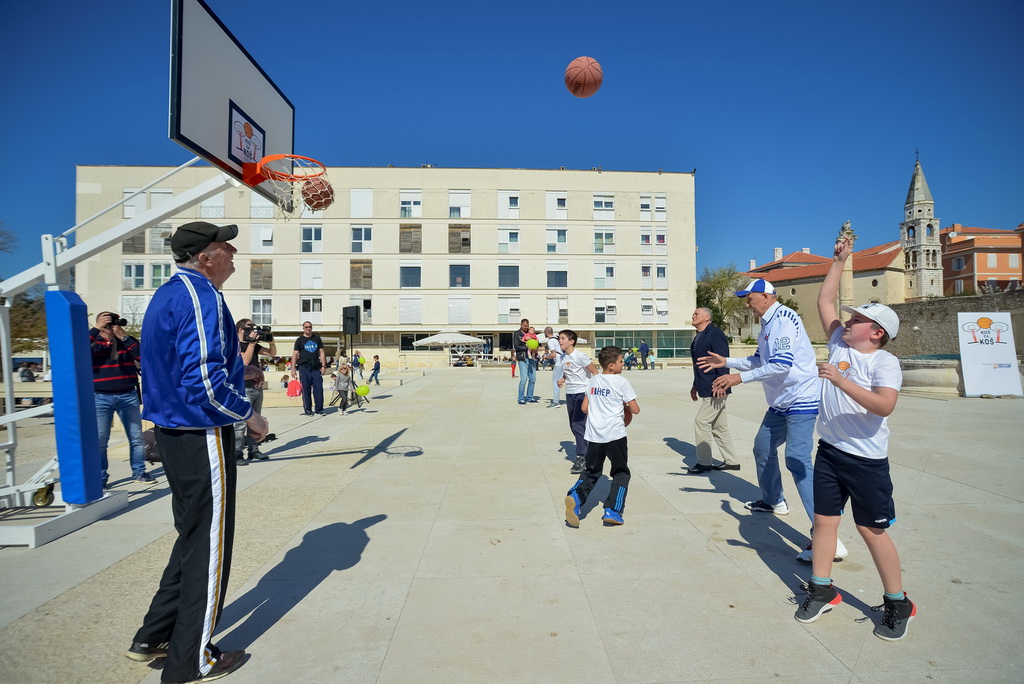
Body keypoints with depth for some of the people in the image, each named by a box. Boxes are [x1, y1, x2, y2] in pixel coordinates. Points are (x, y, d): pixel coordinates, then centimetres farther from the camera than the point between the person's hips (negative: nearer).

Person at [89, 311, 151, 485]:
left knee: (136, 437, 7)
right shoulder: (94, 343, -1)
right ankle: (100, 477, 13)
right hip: (101, 398, -2)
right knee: (100, 440, 2)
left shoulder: (127, 341, 6)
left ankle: (139, 472, 18)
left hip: (128, 396, 2)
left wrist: (124, 337, -15)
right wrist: (96, 328, -22)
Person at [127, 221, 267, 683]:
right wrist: (249, 415, -13)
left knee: (194, 537, 22)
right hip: (202, 437, -10)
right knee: (209, 545, 4)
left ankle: (153, 639, 33)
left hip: (172, 433, 10)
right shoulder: (201, 297, -18)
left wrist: (237, 368, 21)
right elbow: (205, 381, -26)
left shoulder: (167, 294, 14)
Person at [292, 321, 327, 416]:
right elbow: (295, 354, 2)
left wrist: (323, 366, 4)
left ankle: (319, 410, 4)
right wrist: (293, 368, -6)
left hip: (316, 368, 2)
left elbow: (321, 352, 13)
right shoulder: (300, 340, 5)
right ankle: (307, 410, 7)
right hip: (304, 368, -2)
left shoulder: (317, 338, 13)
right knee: (306, 389, -1)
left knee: (319, 389, -2)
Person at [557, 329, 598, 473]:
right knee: (573, 425, 11)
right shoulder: (563, 357, 8)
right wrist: (562, 381, 2)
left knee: (578, 425, -14)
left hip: (582, 393, -8)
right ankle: (585, 451, 27)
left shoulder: (579, 356, -14)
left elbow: (594, 371, -11)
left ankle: (581, 457, -6)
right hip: (569, 394, 8)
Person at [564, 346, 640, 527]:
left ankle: (575, 496, -11)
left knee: (591, 472, 16)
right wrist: (626, 407, 16)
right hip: (615, 434, -4)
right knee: (621, 472, 14)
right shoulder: (621, 382, -6)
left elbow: (584, 408, 11)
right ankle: (612, 511, 3)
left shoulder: (593, 381, 9)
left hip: (594, 435, 4)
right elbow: (635, 410, -5)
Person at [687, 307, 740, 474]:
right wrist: (695, 385, 24)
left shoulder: (715, 333, -13)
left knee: (701, 421, -9)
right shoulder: (699, 336, 16)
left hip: (716, 389, -10)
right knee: (719, 426, 14)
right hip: (706, 389, 10)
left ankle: (704, 463, 1)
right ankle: (731, 461, 24)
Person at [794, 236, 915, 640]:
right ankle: (821, 591, 24)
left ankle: (898, 604, 23)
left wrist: (841, 381, -33)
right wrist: (839, 261, 11)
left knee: (872, 529, 4)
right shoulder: (839, 344, 5)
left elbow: (884, 406, -27)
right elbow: (824, 302, 11)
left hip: (867, 459, -6)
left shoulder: (885, 362, -11)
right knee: (823, 520, 11)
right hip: (829, 452, 6)